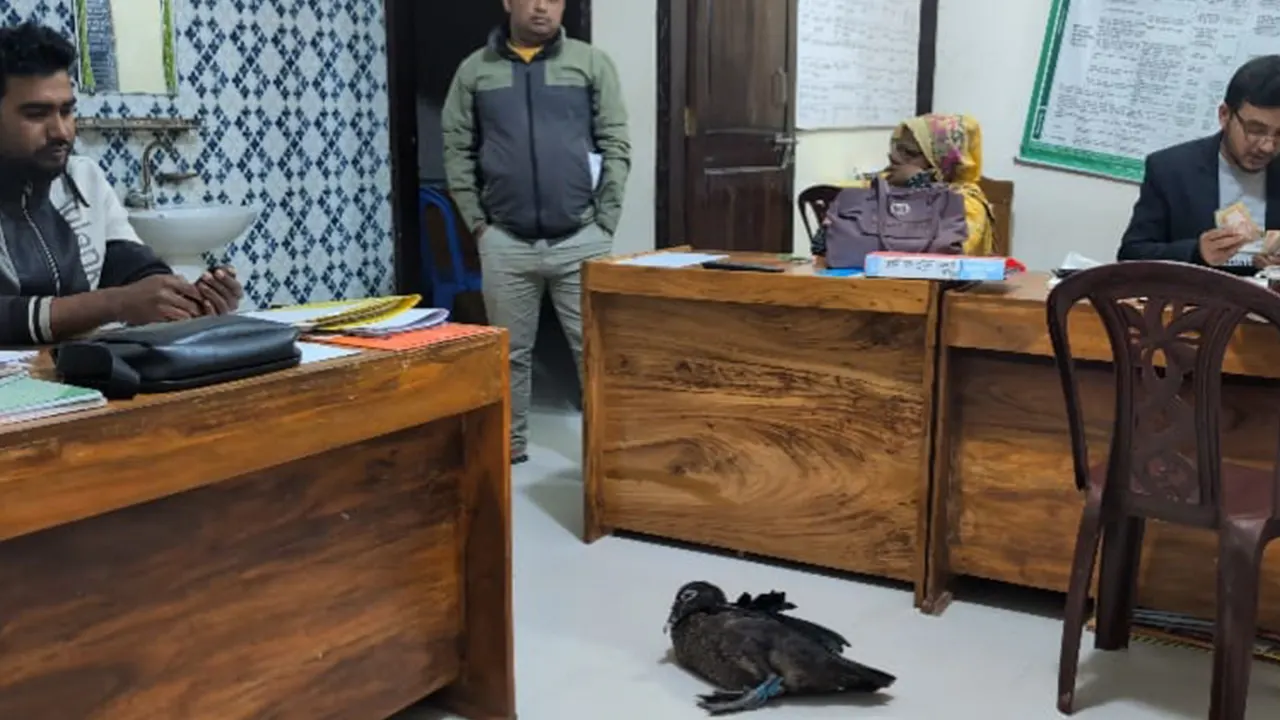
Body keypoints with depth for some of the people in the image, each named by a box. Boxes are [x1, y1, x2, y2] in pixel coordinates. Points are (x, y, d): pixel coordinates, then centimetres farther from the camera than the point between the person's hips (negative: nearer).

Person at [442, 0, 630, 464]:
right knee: (510, 352, 10)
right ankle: (509, 446, 24)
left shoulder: (591, 63, 5)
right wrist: (477, 223, 1)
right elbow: (457, 152, 8)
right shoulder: (475, 70, 7)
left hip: (581, 239, -1)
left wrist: (604, 222, -4)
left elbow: (616, 145, 2)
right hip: (505, 242, 1)